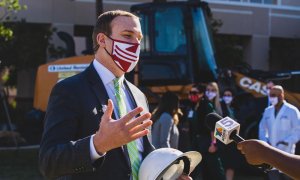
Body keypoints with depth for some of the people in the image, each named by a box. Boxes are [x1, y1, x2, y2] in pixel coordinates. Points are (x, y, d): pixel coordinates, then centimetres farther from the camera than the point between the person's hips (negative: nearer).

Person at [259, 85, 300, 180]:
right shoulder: (268, 111, 11)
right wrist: (265, 141, 2)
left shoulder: (292, 111, -6)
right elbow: (262, 128, 18)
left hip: (286, 152, -5)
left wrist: (286, 142, -17)